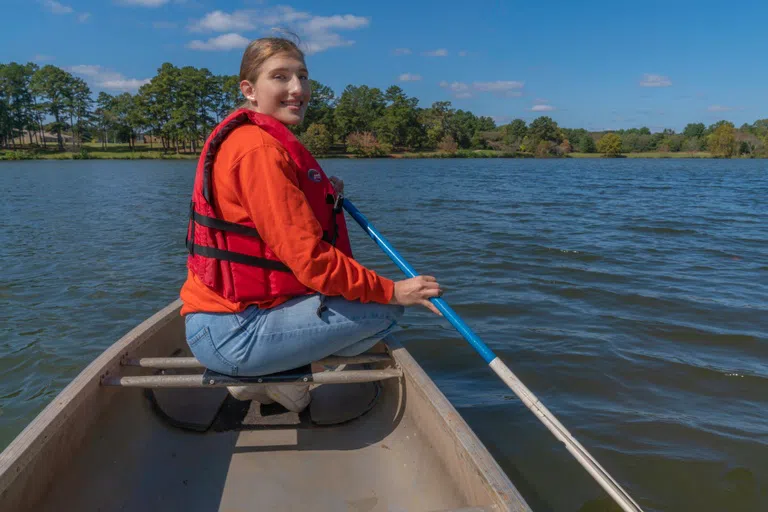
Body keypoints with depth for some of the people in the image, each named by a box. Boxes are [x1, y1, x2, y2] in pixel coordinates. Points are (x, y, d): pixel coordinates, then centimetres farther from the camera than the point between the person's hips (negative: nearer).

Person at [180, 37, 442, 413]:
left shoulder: (242, 138, 15)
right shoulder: (260, 149, -18)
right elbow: (310, 260, -22)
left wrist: (325, 197, 5)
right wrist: (392, 291, -14)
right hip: (232, 333, -10)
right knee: (385, 311, -11)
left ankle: (263, 376, 13)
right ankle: (284, 375, 2)